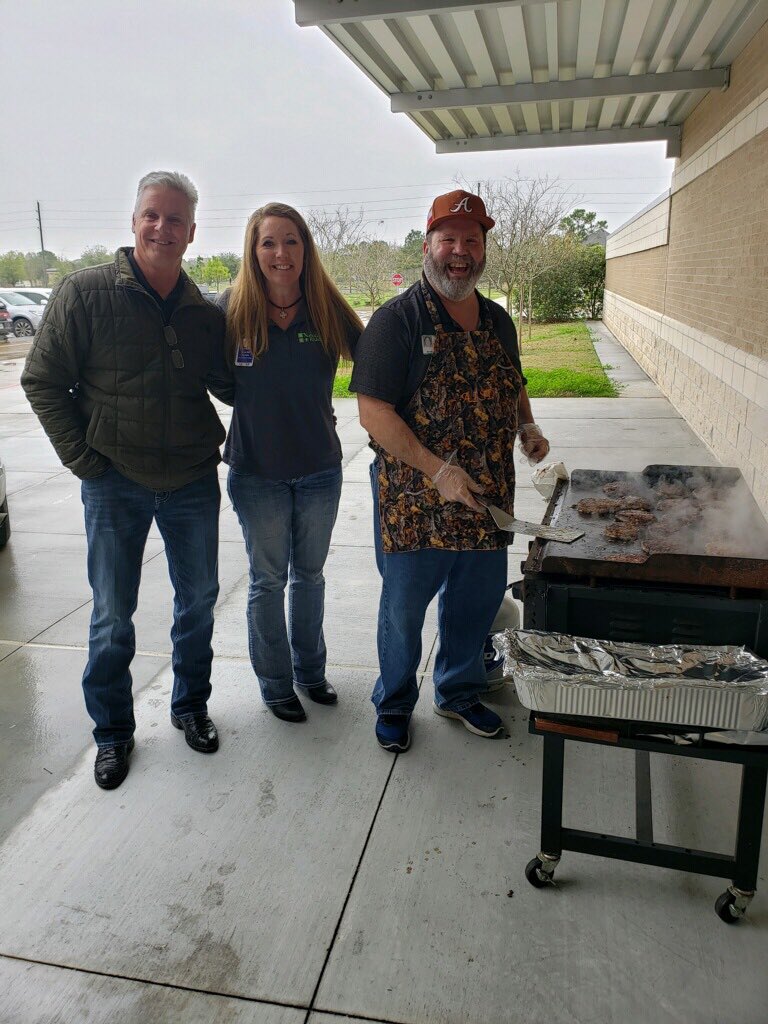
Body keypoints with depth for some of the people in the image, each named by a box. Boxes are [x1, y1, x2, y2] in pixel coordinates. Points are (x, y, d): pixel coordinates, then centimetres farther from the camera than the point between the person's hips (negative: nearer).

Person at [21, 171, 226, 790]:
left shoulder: (205, 313, 4)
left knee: (199, 599, 14)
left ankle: (191, 705, 35)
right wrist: (82, 457, -9)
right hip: (115, 484, -3)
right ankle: (113, 731, 27)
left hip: (193, 483, 3)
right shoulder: (86, 293, -7)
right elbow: (43, 381, -4)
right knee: (113, 613, 8)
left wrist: (223, 441, 4)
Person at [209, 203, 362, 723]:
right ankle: (275, 684, 31)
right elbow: (222, 385, -2)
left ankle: (310, 670, 38)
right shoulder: (234, 308, -9)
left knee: (310, 574, 18)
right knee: (268, 580, 11)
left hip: (320, 467, 2)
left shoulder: (327, 308, -6)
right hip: (258, 471, -2)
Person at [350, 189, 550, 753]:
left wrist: (527, 426, 1)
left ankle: (459, 692, 42)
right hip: (414, 501, -6)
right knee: (404, 609, 10)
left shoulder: (498, 320, 9)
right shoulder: (397, 320, -11)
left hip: (487, 500, 6)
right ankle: (394, 705, 34)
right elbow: (373, 412, -18)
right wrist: (440, 470, -23)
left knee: (478, 602, 18)